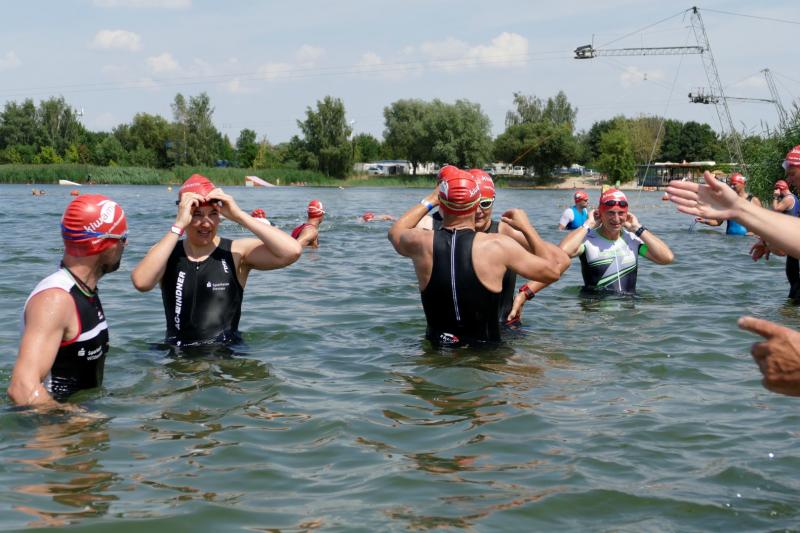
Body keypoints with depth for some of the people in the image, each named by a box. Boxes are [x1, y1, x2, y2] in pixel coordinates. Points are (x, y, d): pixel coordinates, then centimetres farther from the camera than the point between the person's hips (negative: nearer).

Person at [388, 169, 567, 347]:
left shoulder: (420, 243, -5)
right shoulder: (498, 245, -12)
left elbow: (395, 232, 22)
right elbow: (552, 271, 2)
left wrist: (430, 200, 29)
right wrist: (526, 227, 11)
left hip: (436, 346, 3)